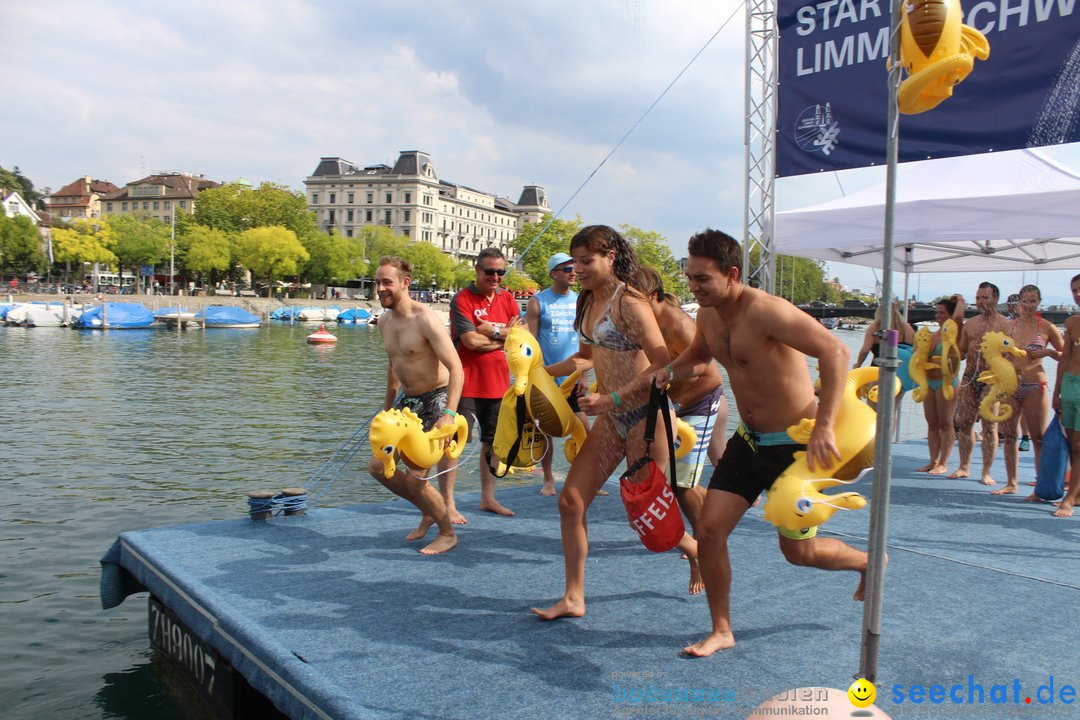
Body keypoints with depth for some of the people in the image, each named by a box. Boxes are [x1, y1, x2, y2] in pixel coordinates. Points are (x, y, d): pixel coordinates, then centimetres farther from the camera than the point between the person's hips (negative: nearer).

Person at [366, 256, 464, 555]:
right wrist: (388, 407, 25)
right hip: (407, 400, 8)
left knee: (414, 476, -9)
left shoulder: (425, 319, -21)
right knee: (378, 467, 8)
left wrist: (448, 415, -35)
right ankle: (428, 510, 29)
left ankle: (448, 533, 14)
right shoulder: (384, 321, 4)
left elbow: (456, 368, -26)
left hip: (435, 400, -8)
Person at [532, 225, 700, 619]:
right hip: (612, 418, 8)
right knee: (571, 501, 2)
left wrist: (613, 398, -25)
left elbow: (662, 365, -22)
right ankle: (573, 598, 13)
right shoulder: (589, 301, 8)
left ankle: (699, 553, 37)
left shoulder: (627, 301, -17)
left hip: (644, 415, -8)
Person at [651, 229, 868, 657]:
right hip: (749, 441, 7)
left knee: (798, 550, 6)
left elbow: (835, 351, -31)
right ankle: (721, 631, 15)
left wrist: (824, 426, -37)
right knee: (709, 529, -1)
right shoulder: (708, 316, 1)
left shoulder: (764, 310, -25)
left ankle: (869, 562, 39)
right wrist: (671, 372, 0)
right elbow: (700, 355, 23)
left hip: (795, 443, -7)